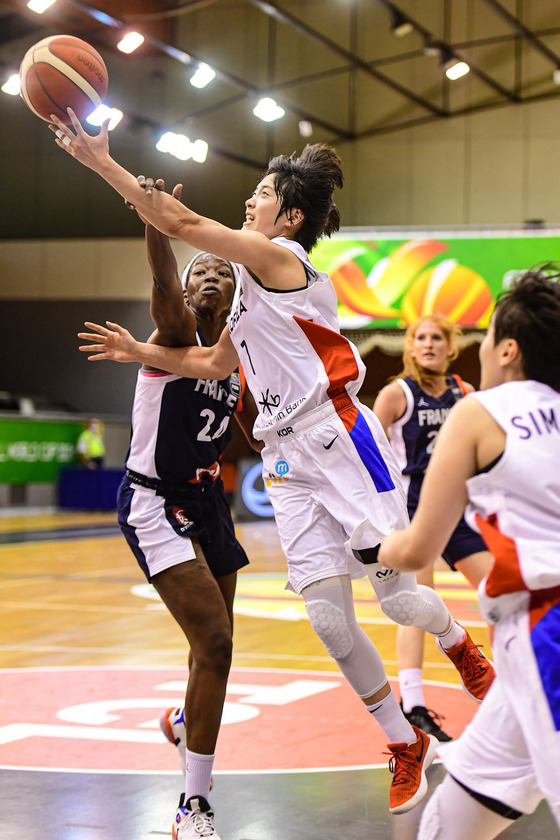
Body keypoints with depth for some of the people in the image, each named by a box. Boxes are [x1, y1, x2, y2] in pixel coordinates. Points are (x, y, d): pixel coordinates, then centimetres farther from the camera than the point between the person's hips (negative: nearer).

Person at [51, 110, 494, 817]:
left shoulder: (278, 256, -8)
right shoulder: (254, 284, 18)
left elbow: (181, 222, -14)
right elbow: (215, 363, 28)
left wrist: (101, 161, -11)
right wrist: (141, 353, 20)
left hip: (339, 439, -8)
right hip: (289, 460, 8)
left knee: (396, 594, -2)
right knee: (329, 618, 1)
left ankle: (462, 646, 33)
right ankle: (406, 747, 13)